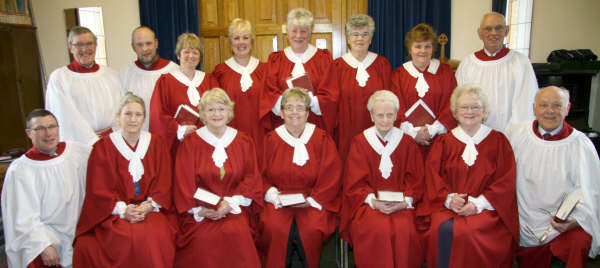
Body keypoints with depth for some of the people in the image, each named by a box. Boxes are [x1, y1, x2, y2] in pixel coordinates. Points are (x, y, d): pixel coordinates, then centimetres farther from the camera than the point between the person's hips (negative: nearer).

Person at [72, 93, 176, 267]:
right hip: (113, 212, -1)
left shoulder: (156, 144, 9)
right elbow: (99, 189, -1)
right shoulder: (103, 147, 4)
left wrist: (148, 206, -11)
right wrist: (123, 210, -14)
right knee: (128, 238, -31)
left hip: (149, 209, 1)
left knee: (158, 236, -28)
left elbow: (163, 184, 5)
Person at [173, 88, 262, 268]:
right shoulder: (190, 143, 5)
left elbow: (251, 179, 4)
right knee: (203, 237, -27)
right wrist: (199, 209, -13)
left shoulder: (244, 142, 9)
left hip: (235, 207, 1)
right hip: (200, 209, 0)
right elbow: (184, 182, 1)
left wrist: (230, 202, -10)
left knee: (237, 232, -27)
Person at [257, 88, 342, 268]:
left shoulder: (322, 139, 3)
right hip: (279, 200, 1)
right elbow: (262, 175, 7)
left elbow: (331, 176, -1)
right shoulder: (271, 139, 6)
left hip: (313, 201, 0)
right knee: (273, 228, -26)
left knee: (312, 229, -26)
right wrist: (272, 195, -10)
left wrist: (312, 200, -11)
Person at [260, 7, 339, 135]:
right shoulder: (275, 60, 9)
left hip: (315, 125, 0)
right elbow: (269, 94, 2)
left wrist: (311, 101, -20)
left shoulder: (323, 58, 6)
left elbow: (330, 96, -2)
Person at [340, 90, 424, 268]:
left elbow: (416, 180, 8)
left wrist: (405, 201, -11)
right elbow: (354, 183, 2)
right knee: (378, 229, -31)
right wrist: (372, 200, -14)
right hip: (368, 203, -1)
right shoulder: (360, 142, 5)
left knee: (404, 229, -29)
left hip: (401, 204, 1)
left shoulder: (407, 143, 9)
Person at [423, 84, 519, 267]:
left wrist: (478, 203, -11)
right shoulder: (443, 142, 14)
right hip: (448, 206, 1)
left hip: (485, 207, -1)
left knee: (467, 231, -31)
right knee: (443, 230, -29)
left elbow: (506, 180, 2)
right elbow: (432, 176, 5)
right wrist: (449, 198, -13)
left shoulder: (498, 141, 11)